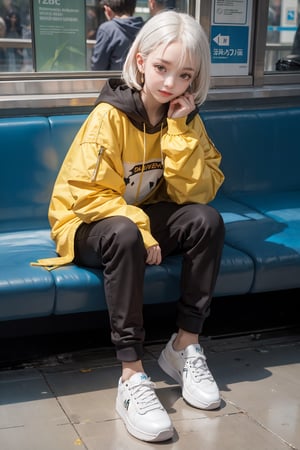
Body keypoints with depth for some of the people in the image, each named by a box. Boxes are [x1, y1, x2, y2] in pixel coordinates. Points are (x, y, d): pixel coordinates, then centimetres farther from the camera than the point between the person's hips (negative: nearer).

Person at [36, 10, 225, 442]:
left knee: (207, 220, -23)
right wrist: (139, 227, -31)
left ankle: (184, 346, -15)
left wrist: (180, 129, -19)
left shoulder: (186, 118, -3)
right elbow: (88, 194, -21)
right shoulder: (109, 117, -19)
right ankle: (132, 377, -36)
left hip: (148, 218, 5)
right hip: (90, 226, -4)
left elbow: (197, 193, -11)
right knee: (124, 235, -38)